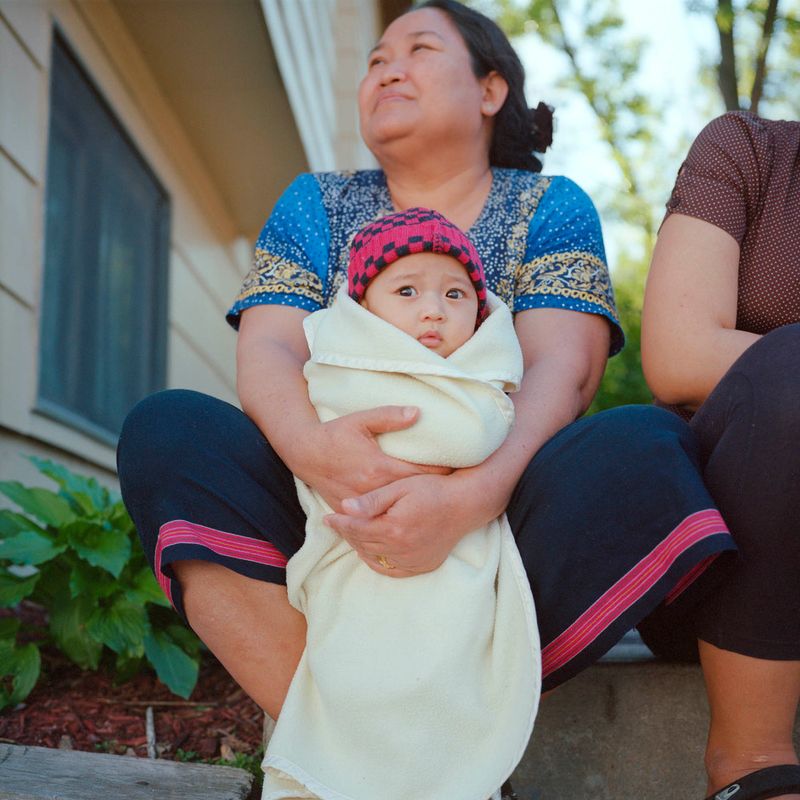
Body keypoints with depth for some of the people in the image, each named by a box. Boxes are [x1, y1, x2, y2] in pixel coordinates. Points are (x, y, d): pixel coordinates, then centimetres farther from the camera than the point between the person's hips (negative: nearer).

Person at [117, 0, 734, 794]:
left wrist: (473, 492, -32)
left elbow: (561, 369, -9)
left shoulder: (549, 207, 8)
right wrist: (313, 445, -28)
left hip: (501, 526, -1)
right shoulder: (316, 204, 13)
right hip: (338, 521, 2)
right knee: (166, 430, -20)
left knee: (644, 447, -27)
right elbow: (267, 350, -2)